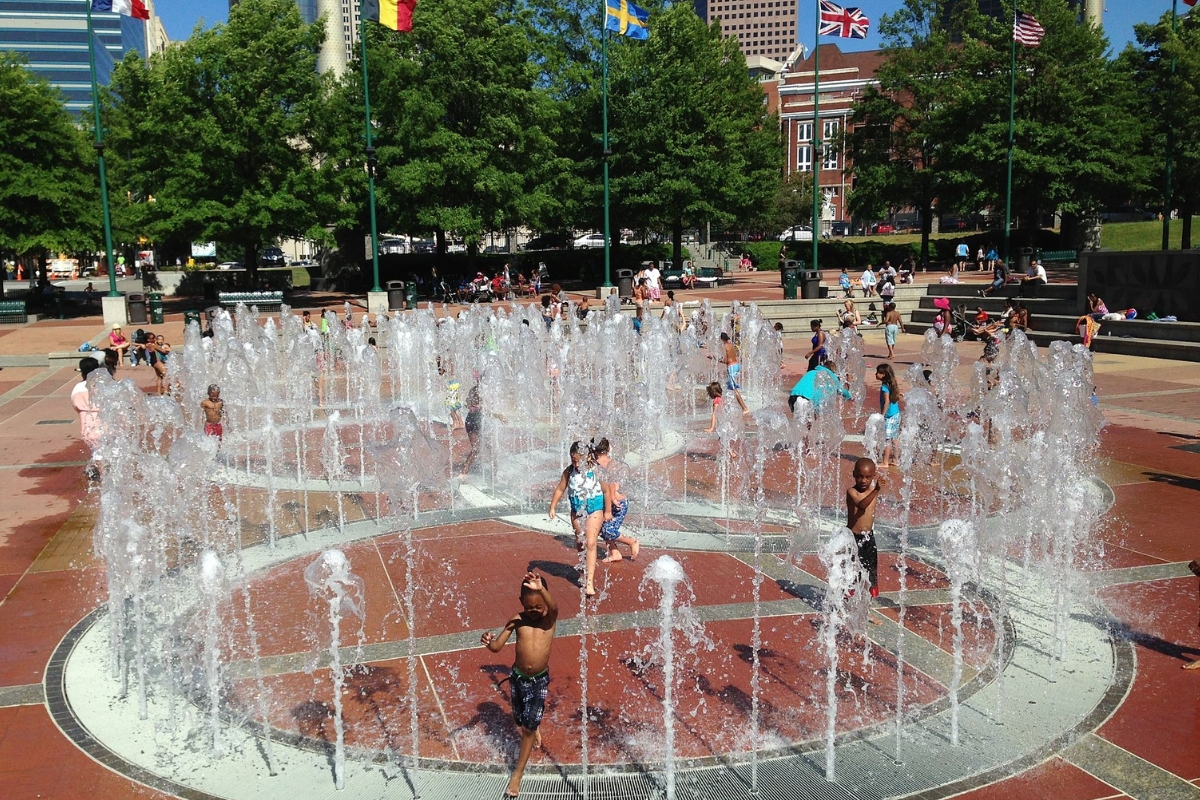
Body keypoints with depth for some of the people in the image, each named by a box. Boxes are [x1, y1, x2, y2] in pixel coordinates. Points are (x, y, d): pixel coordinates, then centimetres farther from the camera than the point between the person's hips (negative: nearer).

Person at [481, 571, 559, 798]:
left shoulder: (550, 617, -14)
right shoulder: (517, 620, -9)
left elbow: (554, 606, -40)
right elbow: (497, 647, -9)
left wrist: (541, 589, -60)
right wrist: (488, 641, -34)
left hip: (540, 680, -2)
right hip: (518, 677, 3)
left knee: (529, 727, -1)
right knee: (520, 721, 20)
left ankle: (517, 775, 14)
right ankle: (534, 730, 56)